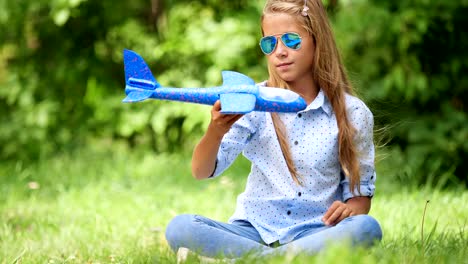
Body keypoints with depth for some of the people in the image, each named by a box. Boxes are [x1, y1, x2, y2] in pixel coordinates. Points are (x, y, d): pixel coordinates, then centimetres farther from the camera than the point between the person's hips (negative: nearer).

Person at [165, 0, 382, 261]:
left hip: (314, 233, 0)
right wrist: (216, 130, -28)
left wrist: (350, 209, -15)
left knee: (367, 228, -33)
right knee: (180, 228, -25)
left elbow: (361, 193, 9)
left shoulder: (353, 114, 2)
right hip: (255, 230, 0)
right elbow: (202, 171, -7)